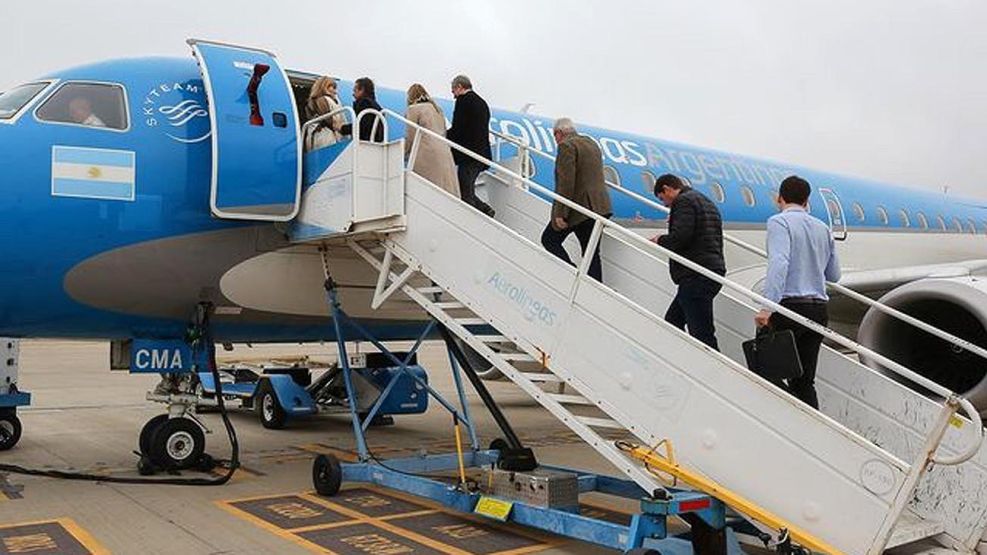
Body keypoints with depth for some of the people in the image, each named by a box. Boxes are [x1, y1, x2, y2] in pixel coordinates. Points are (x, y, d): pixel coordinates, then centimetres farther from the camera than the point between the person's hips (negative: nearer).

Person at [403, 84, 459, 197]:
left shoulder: (413, 109, 0)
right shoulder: (437, 108, 22)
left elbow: (410, 136, 0)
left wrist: (403, 154, 13)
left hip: (427, 154, -7)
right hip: (444, 152, 7)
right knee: (446, 191, 3)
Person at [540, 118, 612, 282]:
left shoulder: (566, 145, -11)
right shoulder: (591, 143, 18)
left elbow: (566, 182, -20)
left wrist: (561, 213, -20)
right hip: (598, 206, 8)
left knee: (549, 239, 9)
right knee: (591, 252, 11)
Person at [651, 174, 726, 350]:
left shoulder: (683, 201, -7)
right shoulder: (706, 202, 24)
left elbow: (680, 237, -21)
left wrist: (660, 241, -3)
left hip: (695, 277, -11)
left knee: (701, 332, -11)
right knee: (672, 321, 19)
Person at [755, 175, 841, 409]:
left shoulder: (779, 222, -3)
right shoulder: (823, 228, 17)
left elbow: (778, 263, -20)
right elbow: (834, 275, 23)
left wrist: (767, 306, -26)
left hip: (790, 305, -6)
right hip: (819, 309, 6)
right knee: (805, 380, 10)